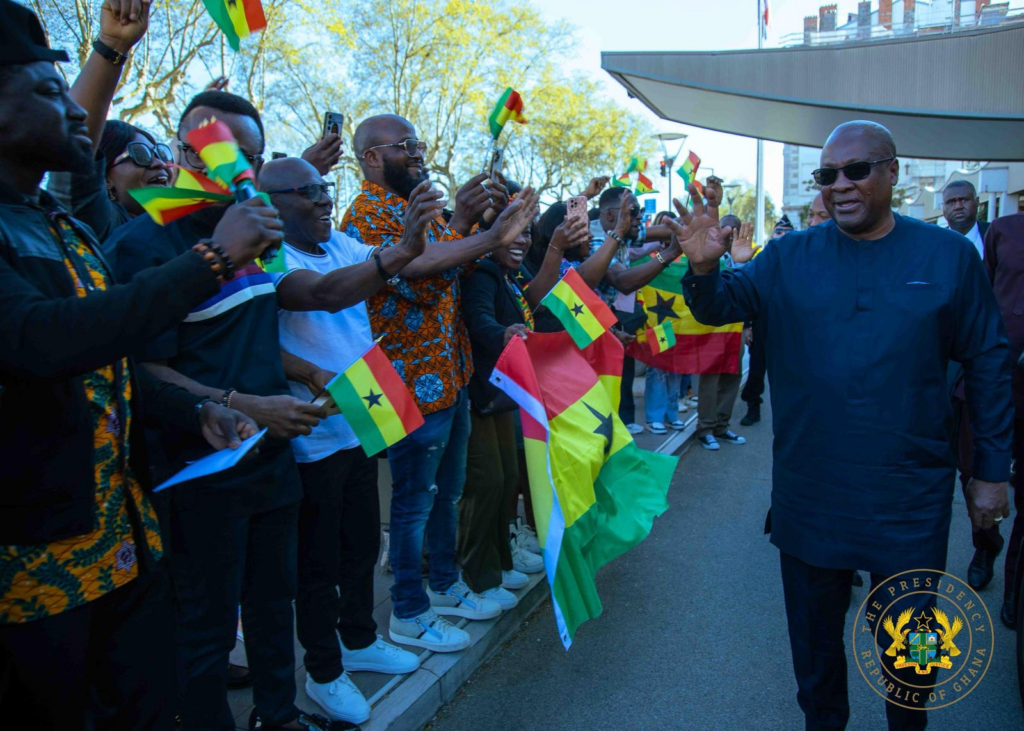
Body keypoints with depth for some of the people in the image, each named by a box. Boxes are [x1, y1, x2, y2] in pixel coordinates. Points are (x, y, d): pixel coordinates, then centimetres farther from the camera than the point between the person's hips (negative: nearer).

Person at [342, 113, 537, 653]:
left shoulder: (418, 205, 14)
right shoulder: (367, 214, -15)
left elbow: (451, 271, 10)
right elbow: (420, 280, -28)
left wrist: (464, 221, -6)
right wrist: (484, 235, -29)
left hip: (451, 374, 9)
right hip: (416, 384, -9)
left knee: (447, 491, 20)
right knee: (414, 501, 5)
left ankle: (446, 586, 38)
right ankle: (409, 614, 22)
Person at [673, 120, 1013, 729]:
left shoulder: (948, 255, -3)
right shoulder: (791, 257, 0)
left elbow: (989, 364, 1)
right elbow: (721, 307, -1)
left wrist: (992, 471, 1)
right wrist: (704, 267, -24)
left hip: (910, 495, -1)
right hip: (811, 491, 1)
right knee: (815, 633, 18)